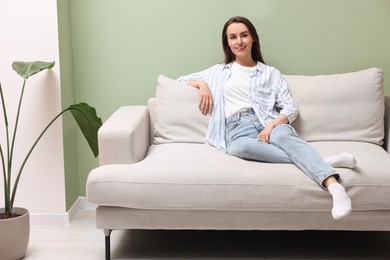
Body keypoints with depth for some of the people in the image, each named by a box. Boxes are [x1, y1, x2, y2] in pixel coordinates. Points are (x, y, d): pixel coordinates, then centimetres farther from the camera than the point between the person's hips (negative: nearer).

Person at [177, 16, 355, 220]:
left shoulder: (270, 73, 19)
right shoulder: (219, 71, 26)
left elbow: (291, 108, 8)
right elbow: (181, 80, 30)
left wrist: (271, 126, -12)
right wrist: (202, 84, 8)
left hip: (268, 121, 0)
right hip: (238, 128, 0)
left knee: (283, 136, -39)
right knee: (238, 147, -40)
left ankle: (334, 186, -60)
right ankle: (319, 162, -42)